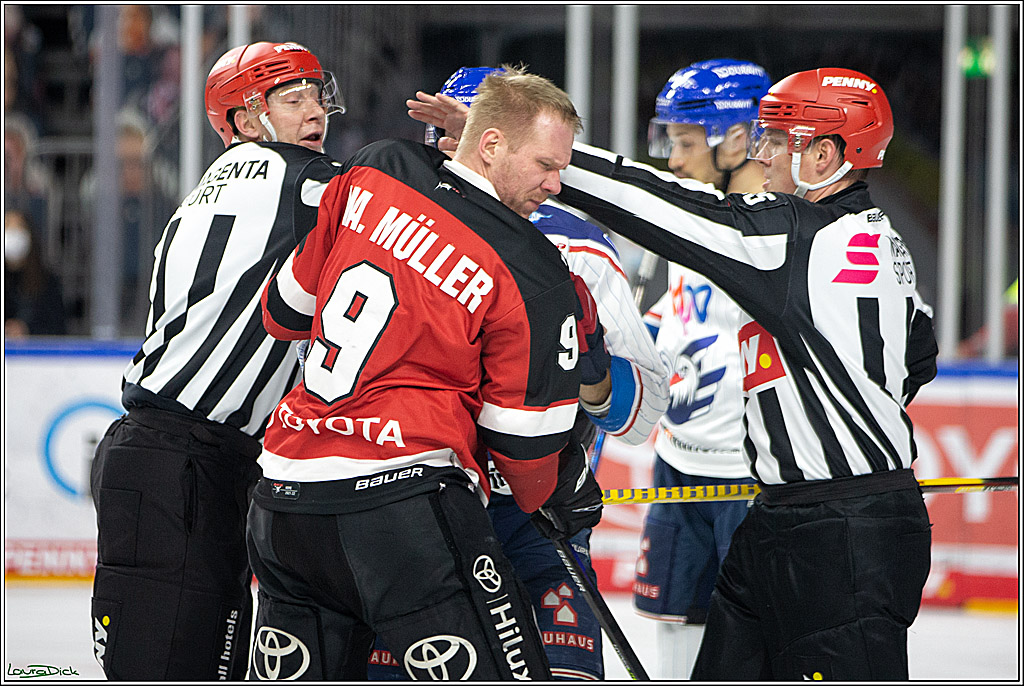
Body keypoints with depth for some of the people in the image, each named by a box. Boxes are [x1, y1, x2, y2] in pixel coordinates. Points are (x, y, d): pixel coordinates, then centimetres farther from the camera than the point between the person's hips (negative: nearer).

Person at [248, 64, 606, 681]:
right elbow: (524, 438, -2)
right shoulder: (535, 278, -8)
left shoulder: (372, 173, 7)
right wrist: (557, 502, 18)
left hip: (282, 495, 7)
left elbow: (288, 309, 18)